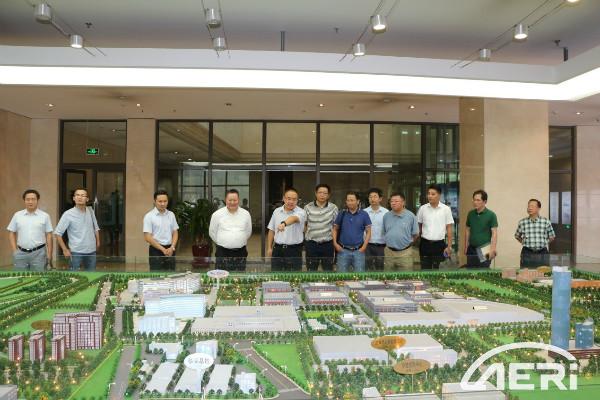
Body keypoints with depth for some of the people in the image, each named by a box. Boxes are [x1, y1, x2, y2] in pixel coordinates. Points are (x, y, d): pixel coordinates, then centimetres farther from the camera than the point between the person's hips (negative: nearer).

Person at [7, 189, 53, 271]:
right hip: (21, 253, 2)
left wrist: (49, 254, -4)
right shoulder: (17, 215, 6)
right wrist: (14, 251, 0)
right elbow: (11, 233, 9)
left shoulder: (45, 216, 1)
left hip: (38, 253, -2)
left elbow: (49, 235, 1)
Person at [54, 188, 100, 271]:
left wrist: (97, 241, 9)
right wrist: (65, 249, -9)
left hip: (91, 251, 4)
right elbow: (57, 233, -8)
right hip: (76, 252, -4)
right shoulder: (68, 214, -10)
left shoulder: (90, 211, 4)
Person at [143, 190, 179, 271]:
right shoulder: (149, 216, -7)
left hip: (170, 250, 5)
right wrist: (163, 249, -14)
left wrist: (172, 247, -7)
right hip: (156, 250, -4)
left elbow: (175, 233, 11)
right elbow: (147, 237, -11)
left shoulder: (171, 215, 7)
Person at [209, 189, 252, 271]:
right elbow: (212, 232, 8)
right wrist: (222, 243, 10)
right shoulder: (217, 214, -2)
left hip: (240, 252, 2)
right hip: (223, 253, -2)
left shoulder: (246, 214, 4)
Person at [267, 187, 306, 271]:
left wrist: (284, 223, -53)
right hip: (278, 249, 4)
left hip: (294, 250, -4)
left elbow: (294, 218, -33)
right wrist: (269, 248, 9)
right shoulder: (276, 211, 6)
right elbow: (271, 230, 12)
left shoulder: (300, 212, -9)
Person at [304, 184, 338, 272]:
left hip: (328, 244, 0)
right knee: (311, 271, 7)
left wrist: (335, 242, 5)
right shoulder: (308, 207, 1)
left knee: (328, 271, 8)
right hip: (312, 244, 0)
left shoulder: (333, 208, 1)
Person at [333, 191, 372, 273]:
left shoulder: (364, 215, 0)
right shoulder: (342, 214, 3)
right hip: (343, 250, 1)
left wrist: (364, 246, -7)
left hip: (358, 250, -1)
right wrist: (335, 243, -2)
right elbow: (335, 229, 10)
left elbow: (368, 232, 2)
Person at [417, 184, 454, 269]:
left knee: (437, 269, 8)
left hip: (439, 244, -1)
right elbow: (418, 226, 9)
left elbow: (449, 228, -2)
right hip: (425, 244, 1)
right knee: (425, 269, 5)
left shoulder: (446, 209, -3)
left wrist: (449, 246, -5)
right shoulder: (422, 208, 1)